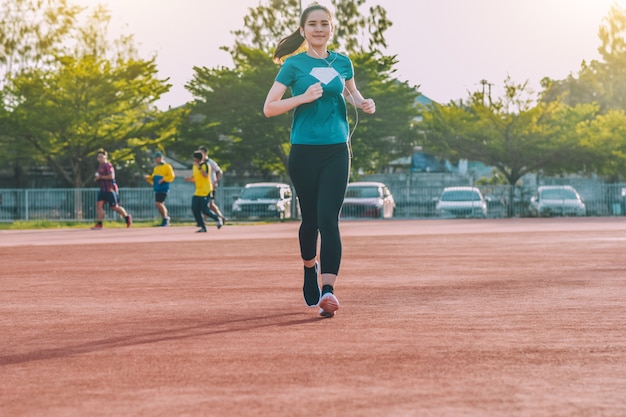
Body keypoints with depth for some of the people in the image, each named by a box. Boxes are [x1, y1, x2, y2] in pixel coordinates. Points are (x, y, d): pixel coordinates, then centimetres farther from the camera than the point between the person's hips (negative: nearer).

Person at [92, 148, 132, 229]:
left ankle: (127, 217, 20)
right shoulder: (100, 166, 16)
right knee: (99, 204, -6)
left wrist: (100, 177, -16)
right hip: (103, 189, 9)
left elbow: (111, 176, -23)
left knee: (114, 207, -2)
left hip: (110, 189, -9)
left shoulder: (108, 165, -13)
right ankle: (99, 224, -7)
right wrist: (97, 177, 12)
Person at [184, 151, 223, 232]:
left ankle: (218, 219, 14)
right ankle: (203, 227, 3)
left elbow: (205, 175, -26)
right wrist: (189, 179, 4)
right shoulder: (194, 166, 14)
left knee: (204, 210, -12)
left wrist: (199, 167, -28)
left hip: (205, 192, -8)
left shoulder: (205, 165, -9)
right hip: (198, 191, 8)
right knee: (195, 209, -4)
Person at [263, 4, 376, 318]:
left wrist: (364, 103, 7)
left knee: (328, 219, -12)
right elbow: (269, 108, -4)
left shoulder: (342, 63, 9)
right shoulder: (294, 64, 0)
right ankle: (309, 268, 40)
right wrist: (303, 97, -17)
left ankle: (328, 291, -21)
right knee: (310, 218, 10)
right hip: (304, 152, -1)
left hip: (336, 151, 1)